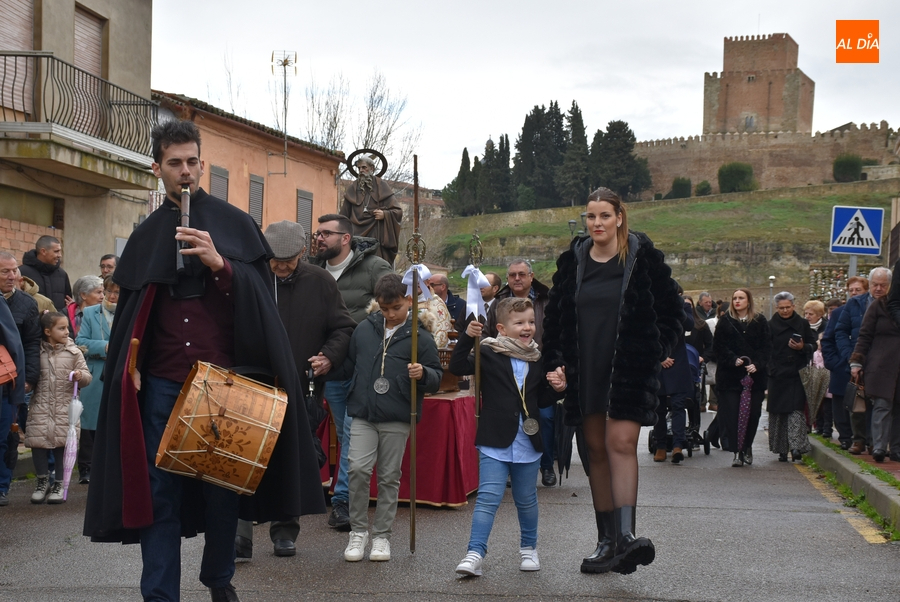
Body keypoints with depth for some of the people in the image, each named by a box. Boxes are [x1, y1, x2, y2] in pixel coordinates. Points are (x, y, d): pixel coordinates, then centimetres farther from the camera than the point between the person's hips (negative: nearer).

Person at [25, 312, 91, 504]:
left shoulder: (73, 352, 3)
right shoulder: (37, 352, 2)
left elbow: (87, 376, 5)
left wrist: (81, 376, -16)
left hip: (65, 407, 0)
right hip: (40, 406, 0)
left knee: (62, 444, -1)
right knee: (38, 441, -1)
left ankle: (59, 483, 13)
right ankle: (42, 480, 17)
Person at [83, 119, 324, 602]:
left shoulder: (233, 223, 5)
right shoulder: (147, 234, 12)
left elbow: (259, 294, -3)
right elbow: (129, 307, 16)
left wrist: (219, 263, -19)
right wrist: (131, 364, 3)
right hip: (162, 381, 2)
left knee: (223, 483, 6)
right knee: (159, 488, -1)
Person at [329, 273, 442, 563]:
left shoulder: (420, 338, -1)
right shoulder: (364, 330, 7)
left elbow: (437, 377, 1)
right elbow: (347, 366, 19)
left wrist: (423, 374, -20)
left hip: (398, 420, -2)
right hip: (363, 414, 2)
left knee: (389, 476, 6)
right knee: (358, 468, -11)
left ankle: (382, 535, 18)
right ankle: (358, 531, 5)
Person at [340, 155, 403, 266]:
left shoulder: (381, 187, 8)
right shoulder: (353, 190, 15)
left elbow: (398, 212, 7)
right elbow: (344, 215, 17)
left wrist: (385, 214, -10)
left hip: (377, 236, -2)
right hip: (357, 235, 2)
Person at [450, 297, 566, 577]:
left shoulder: (538, 360, 9)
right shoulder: (489, 354, -5)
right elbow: (457, 367, -16)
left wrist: (556, 388, -1)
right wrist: (467, 337, -26)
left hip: (528, 443, 4)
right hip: (494, 443, -4)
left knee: (526, 500, 16)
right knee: (488, 498, -10)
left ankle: (528, 548, 33)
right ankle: (475, 553, -9)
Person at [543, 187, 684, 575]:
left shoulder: (643, 257, -2)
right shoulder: (573, 260, 7)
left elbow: (671, 309, 7)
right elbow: (555, 316, 11)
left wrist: (659, 350, 3)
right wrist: (555, 362, 3)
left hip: (630, 368, -4)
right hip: (585, 372, 4)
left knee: (621, 443, -18)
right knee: (597, 450, 6)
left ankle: (626, 534, -24)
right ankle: (607, 541, 12)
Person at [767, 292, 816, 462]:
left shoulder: (802, 324, 9)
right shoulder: (771, 326, 6)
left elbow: (813, 345, 10)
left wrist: (802, 347, -10)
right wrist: (770, 369, -7)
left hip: (797, 374, 0)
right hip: (777, 375, 1)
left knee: (796, 410, -11)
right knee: (778, 411, 3)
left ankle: (796, 446, -17)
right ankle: (781, 449, 11)